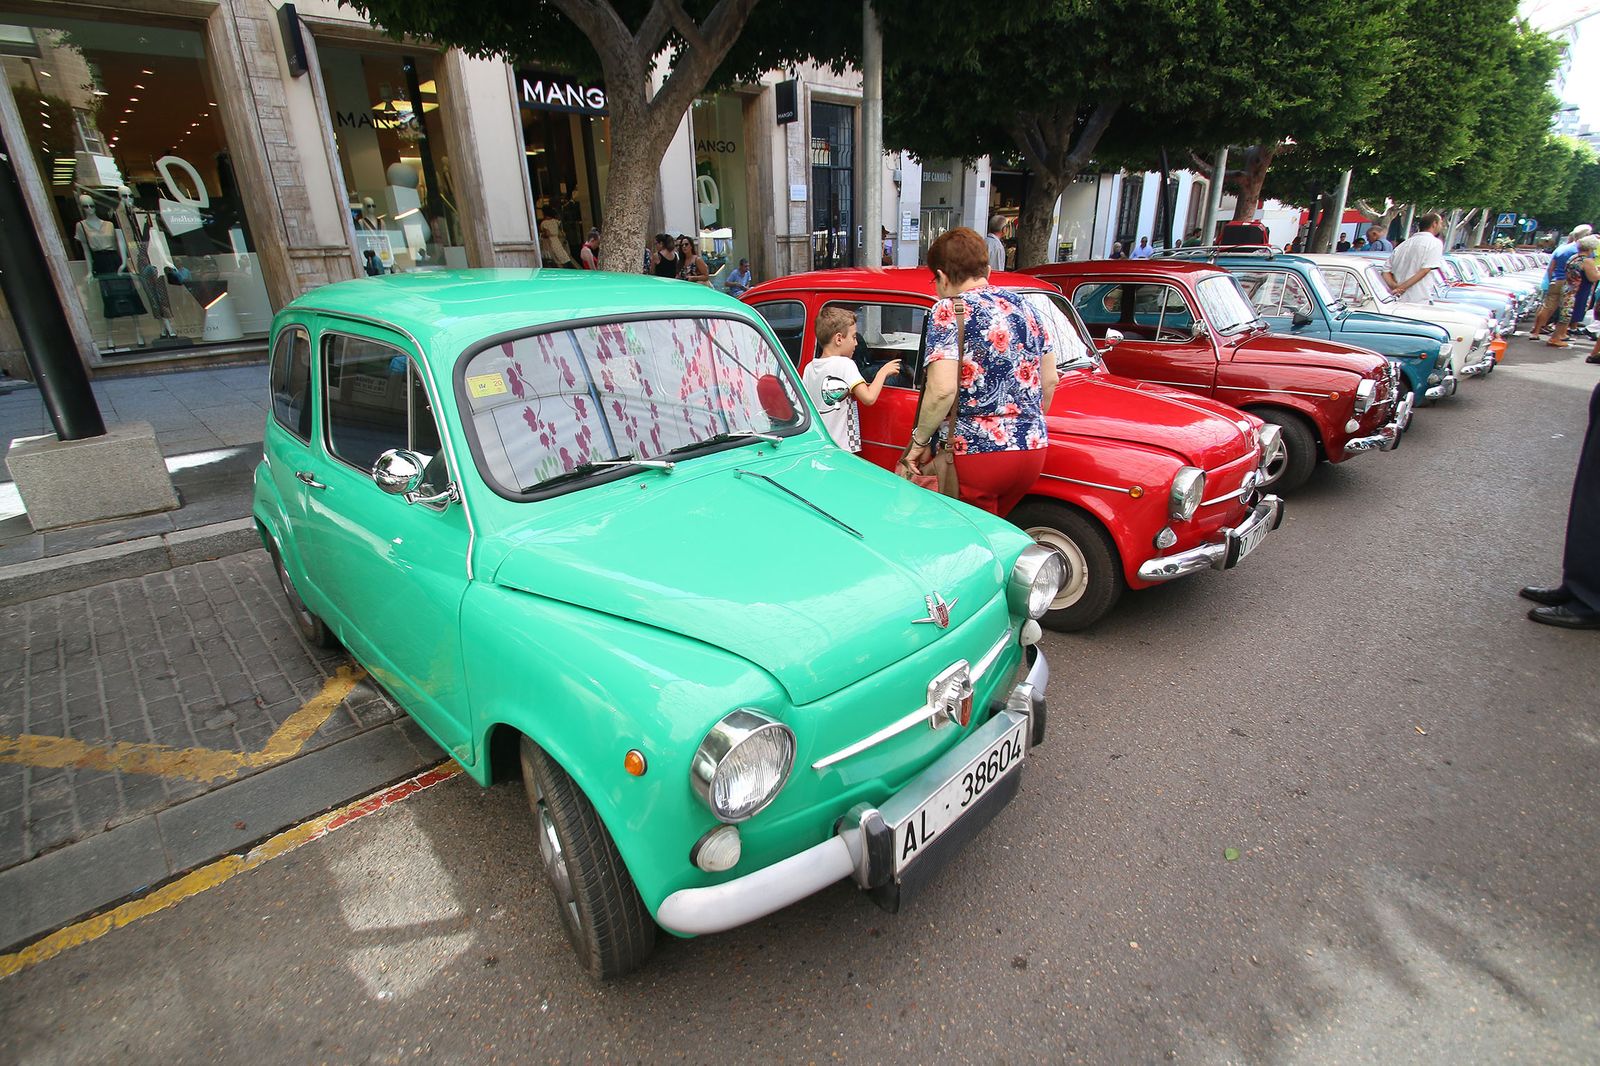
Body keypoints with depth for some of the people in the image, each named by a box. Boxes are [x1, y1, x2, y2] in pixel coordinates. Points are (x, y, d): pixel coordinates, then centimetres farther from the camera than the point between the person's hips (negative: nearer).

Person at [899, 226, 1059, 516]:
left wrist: (919, 441, -8)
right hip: (1032, 452, 7)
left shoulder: (948, 311, -9)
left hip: (973, 453, -6)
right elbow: (1049, 381, 15)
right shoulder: (1023, 306, 10)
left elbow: (942, 390, -21)